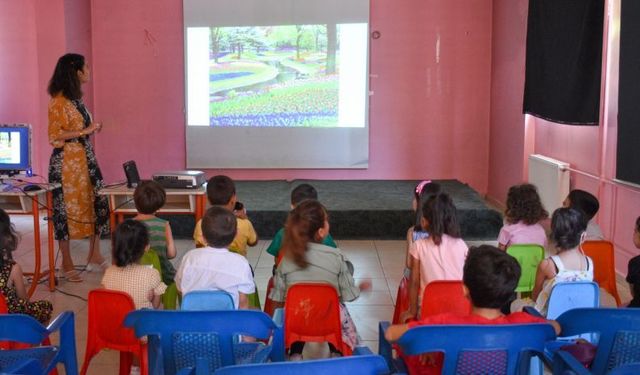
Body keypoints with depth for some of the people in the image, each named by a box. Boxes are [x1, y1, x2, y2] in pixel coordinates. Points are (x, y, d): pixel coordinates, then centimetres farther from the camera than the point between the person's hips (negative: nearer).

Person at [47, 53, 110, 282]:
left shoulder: (75, 98, 12)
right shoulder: (59, 101, -14)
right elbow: (55, 136, -18)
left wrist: (93, 128, 9)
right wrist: (85, 131, -19)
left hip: (85, 158, 9)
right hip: (66, 161, -9)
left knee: (96, 204, 8)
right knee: (67, 209, 0)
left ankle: (94, 257, 19)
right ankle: (67, 265, 11)